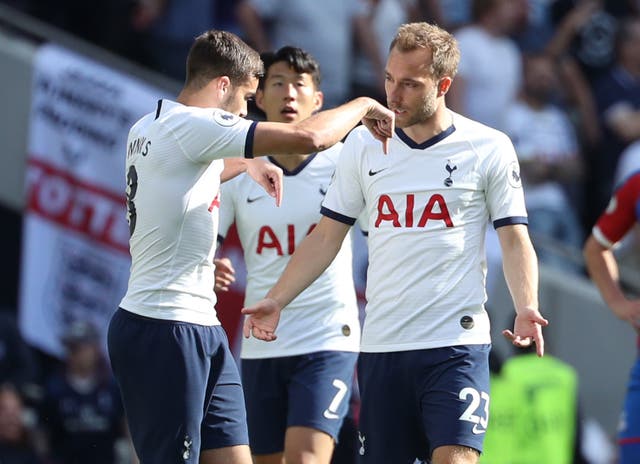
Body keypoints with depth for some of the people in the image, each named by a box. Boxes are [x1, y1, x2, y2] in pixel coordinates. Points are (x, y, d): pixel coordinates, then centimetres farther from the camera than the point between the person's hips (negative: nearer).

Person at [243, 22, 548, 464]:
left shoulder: (489, 148, -1)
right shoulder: (363, 146, 7)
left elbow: (515, 240, 1)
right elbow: (327, 237, 12)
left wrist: (526, 308, -16)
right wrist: (277, 300, 2)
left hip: (456, 344, -3)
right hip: (381, 345, 3)